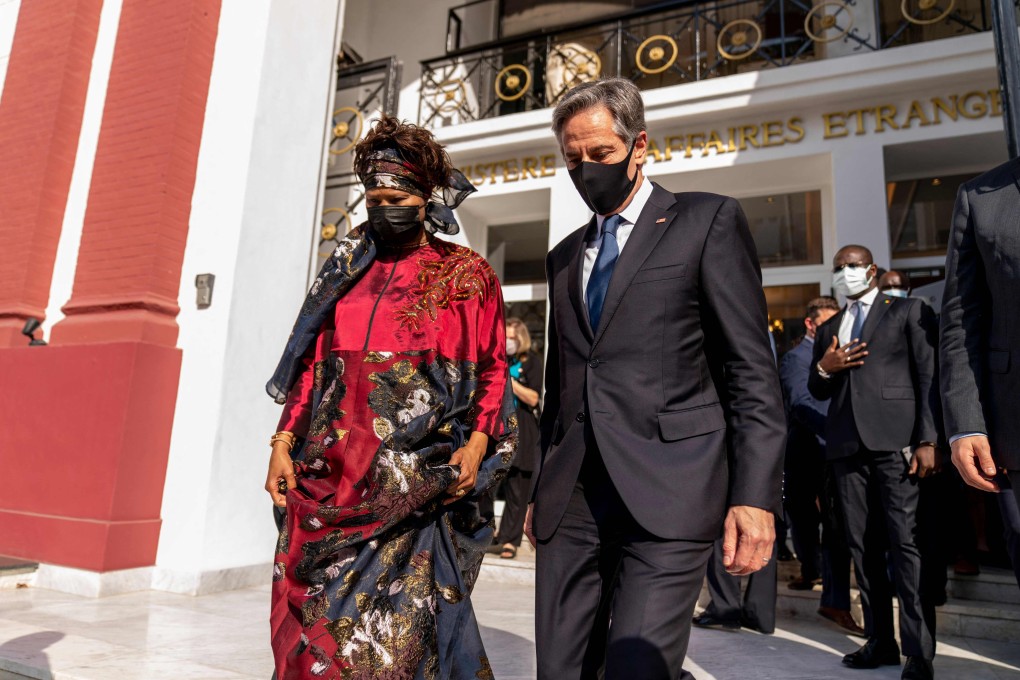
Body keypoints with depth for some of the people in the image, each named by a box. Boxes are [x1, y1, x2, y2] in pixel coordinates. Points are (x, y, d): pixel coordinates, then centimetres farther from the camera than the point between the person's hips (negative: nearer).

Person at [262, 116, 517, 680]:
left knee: (397, 624, -1)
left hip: (414, 478, -4)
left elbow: (492, 367, 2)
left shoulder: (467, 275, 5)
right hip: (329, 471, 4)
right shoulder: (345, 271, 16)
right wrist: (284, 441, 6)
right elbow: (311, 364, 14)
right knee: (309, 619, 8)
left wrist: (478, 441, -12)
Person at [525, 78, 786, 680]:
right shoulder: (564, 258, 19)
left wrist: (756, 495, -11)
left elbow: (753, 370, -3)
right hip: (570, 500, 5)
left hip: (667, 495, -5)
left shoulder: (708, 221, 4)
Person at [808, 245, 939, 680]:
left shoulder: (908, 311, 8)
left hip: (894, 440, -5)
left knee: (904, 543, -8)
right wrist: (824, 368, -2)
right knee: (863, 547, 5)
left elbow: (929, 378, 0)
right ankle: (880, 642, 13)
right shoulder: (828, 329, 22)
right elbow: (816, 390, 21)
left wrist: (927, 441, -10)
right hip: (847, 445, 5)